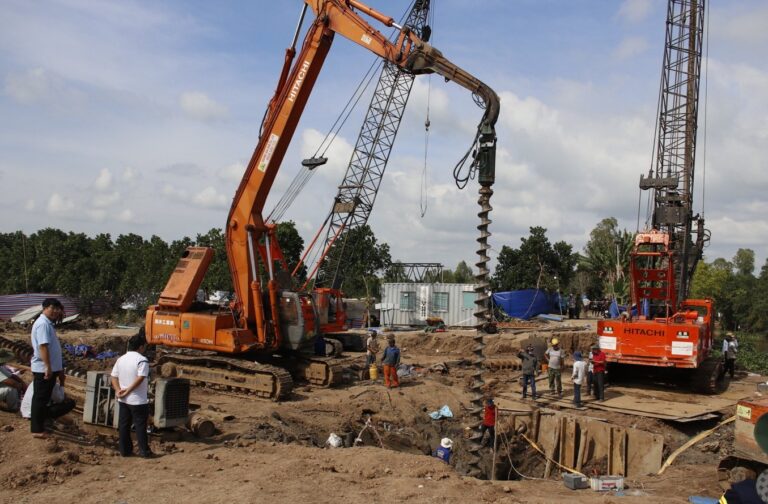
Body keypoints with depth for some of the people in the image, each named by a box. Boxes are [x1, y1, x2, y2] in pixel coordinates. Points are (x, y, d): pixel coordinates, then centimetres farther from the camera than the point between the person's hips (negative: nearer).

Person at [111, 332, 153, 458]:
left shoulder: (121, 359, 8)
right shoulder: (142, 360, -15)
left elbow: (114, 377, 5)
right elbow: (140, 379, -23)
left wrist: (118, 390, -5)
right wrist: (128, 390, -15)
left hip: (123, 400, 6)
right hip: (138, 400, -6)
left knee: (124, 425, 12)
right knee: (140, 425, 1)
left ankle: (125, 450, 18)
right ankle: (144, 451, 6)